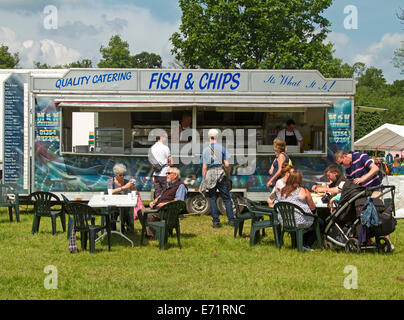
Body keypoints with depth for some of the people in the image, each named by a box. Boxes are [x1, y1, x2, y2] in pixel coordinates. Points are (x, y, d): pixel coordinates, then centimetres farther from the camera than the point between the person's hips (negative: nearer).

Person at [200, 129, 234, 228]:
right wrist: (228, 175, 11)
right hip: (221, 172, 0)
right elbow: (227, 164, -3)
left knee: (212, 198, 5)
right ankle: (231, 219, -1)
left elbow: (204, 167, 2)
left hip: (210, 173, 1)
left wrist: (204, 179, 8)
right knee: (226, 198, 4)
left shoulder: (205, 150, 5)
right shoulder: (222, 148, 2)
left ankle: (216, 221, -1)